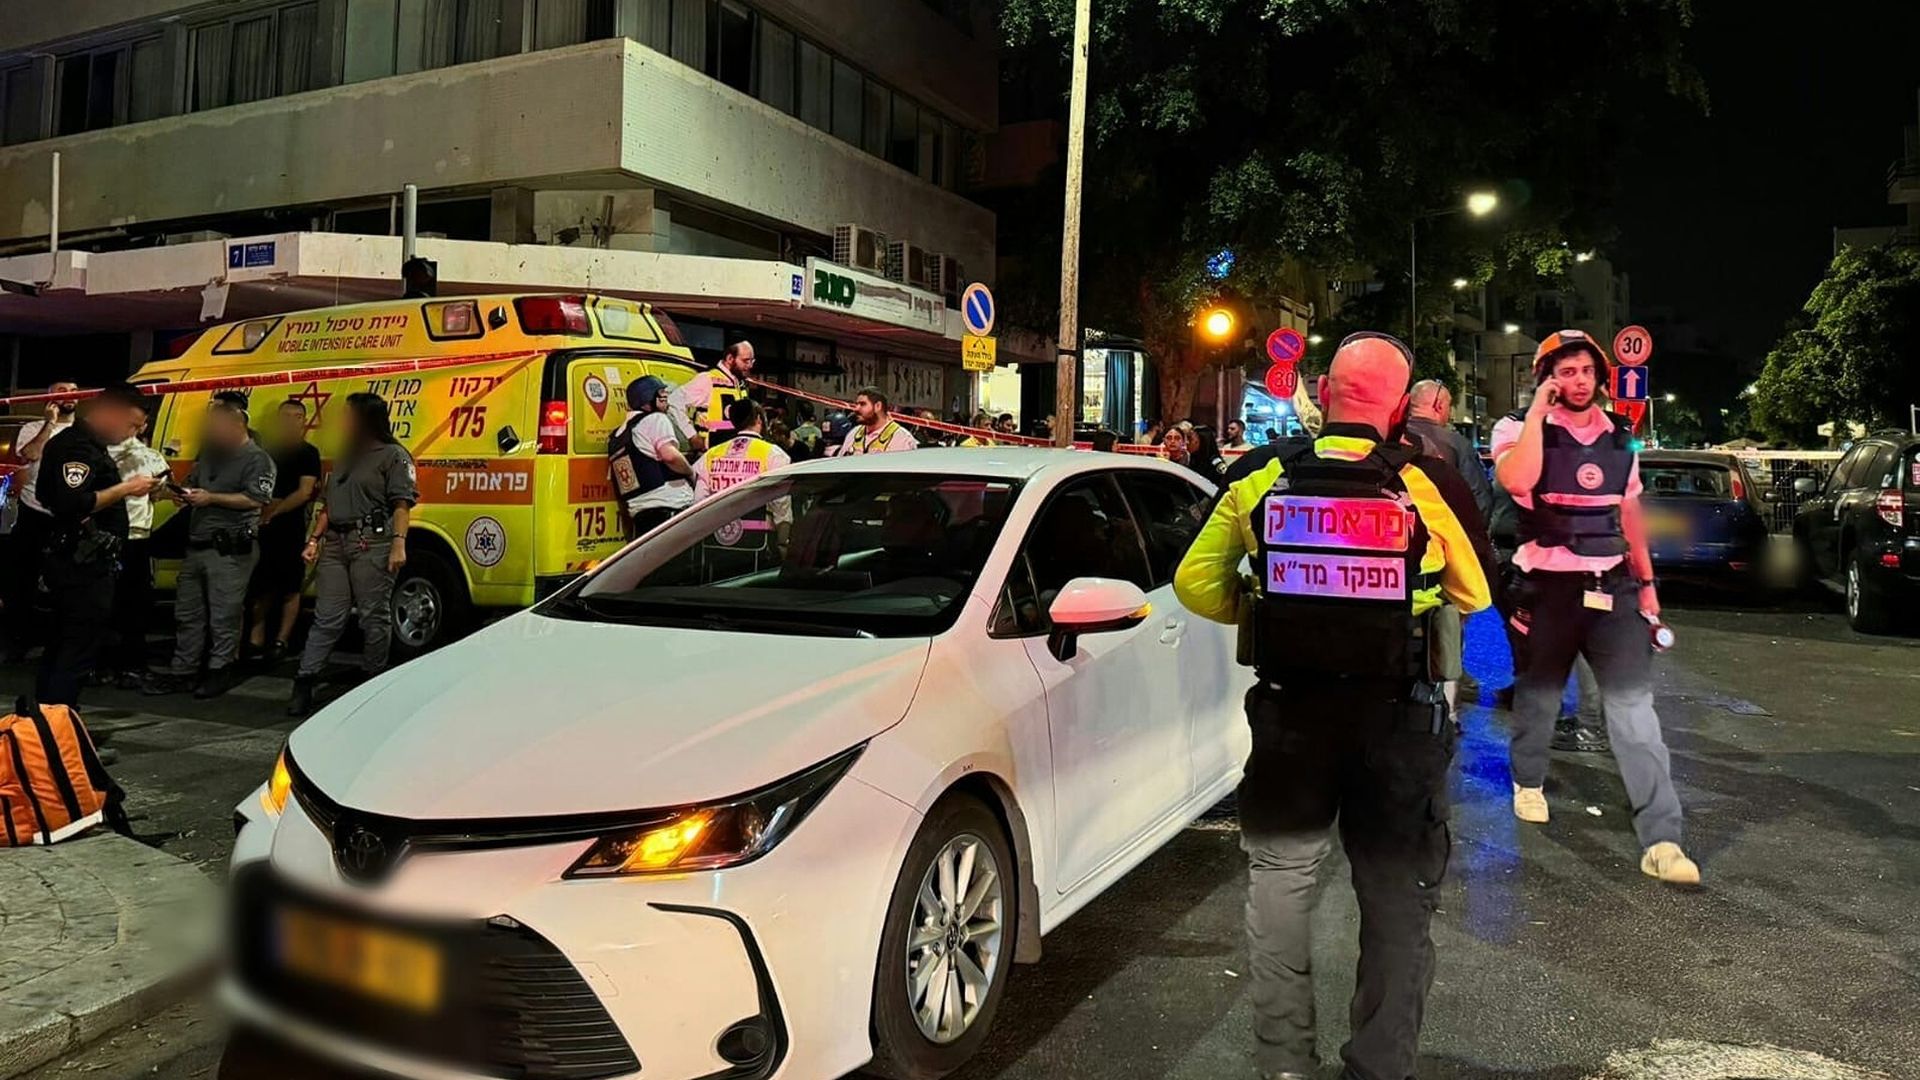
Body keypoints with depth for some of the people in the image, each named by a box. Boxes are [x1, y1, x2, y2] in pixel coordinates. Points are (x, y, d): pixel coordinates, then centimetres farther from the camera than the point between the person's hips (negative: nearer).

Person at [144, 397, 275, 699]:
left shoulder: (257, 459, -6)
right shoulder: (210, 454, 20)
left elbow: (257, 499, -17)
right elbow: (192, 484, 29)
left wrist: (211, 498, -18)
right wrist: (177, 493, 6)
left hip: (230, 549, -9)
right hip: (197, 546, 9)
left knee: (224, 615, -3)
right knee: (187, 612, 12)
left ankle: (222, 670, 7)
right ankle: (182, 671, 20)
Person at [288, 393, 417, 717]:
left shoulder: (393, 456, 0)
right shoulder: (344, 456, 23)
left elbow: (402, 504, -9)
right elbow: (327, 505, 25)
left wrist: (399, 544, -20)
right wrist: (314, 540, 15)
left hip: (371, 544, -7)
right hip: (334, 544, 7)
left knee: (374, 618, 1)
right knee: (327, 618, 4)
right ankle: (303, 684, 2)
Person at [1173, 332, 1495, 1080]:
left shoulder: (1262, 482, -6)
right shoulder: (1429, 486, -9)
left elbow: (1195, 582, -3)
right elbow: (1477, 594, 3)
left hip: (1289, 716, 1)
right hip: (1397, 722, -1)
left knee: (1279, 891, 15)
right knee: (1396, 903, 15)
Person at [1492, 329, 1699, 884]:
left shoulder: (1620, 438, 11)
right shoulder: (1520, 428, -5)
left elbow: (1630, 515, 18)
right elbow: (1516, 481, -27)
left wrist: (1646, 582, 15)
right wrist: (1538, 409, -20)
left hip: (1612, 587, 3)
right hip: (1549, 587, -3)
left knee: (1634, 705, -6)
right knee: (1540, 694, 12)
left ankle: (1661, 839, -8)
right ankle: (1529, 781, 39)